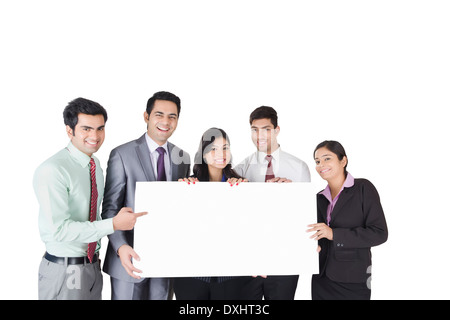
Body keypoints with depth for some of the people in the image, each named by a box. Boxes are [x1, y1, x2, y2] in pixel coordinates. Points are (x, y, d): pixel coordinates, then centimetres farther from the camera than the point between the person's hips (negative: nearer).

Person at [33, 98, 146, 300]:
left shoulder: (96, 166, 7)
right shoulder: (51, 171, -19)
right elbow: (59, 229, -24)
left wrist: (96, 252, 11)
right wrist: (114, 224, -24)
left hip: (93, 266, 7)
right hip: (64, 270, -7)